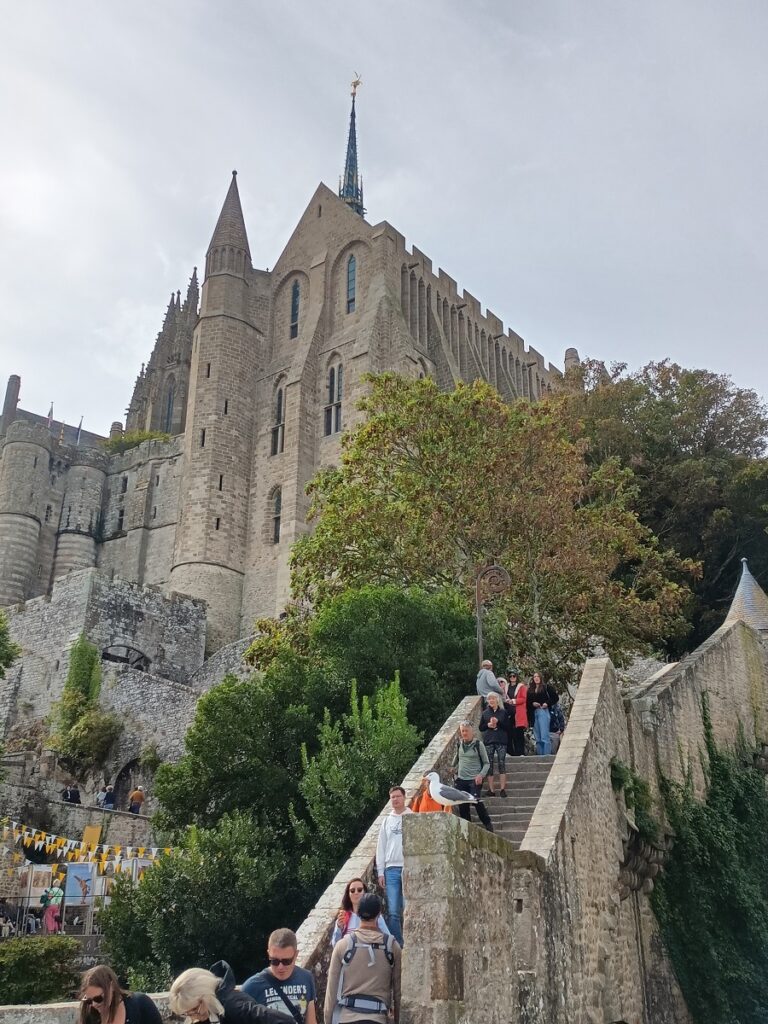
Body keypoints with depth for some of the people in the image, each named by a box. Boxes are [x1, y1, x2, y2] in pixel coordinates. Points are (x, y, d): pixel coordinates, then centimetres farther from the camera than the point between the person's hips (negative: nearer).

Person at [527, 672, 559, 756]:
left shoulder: (546, 687, 2)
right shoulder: (530, 689, 16)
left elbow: (555, 697, 1)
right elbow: (528, 702, 15)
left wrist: (547, 703, -10)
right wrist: (532, 704, -4)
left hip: (543, 711, -5)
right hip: (534, 713, 5)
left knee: (544, 736, -11)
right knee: (538, 738, 7)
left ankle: (547, 754, -10)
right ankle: (539, 755, 11)